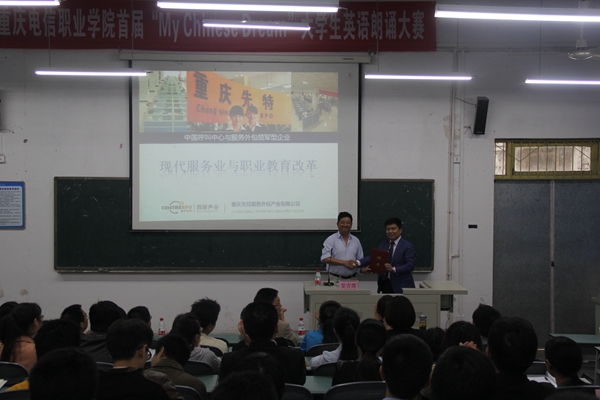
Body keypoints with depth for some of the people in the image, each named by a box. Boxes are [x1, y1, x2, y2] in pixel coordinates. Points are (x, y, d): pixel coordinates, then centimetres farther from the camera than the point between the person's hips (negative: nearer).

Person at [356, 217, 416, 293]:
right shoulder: (382, 245, 16)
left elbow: (410, 265, -12)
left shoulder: (408, 246, -2)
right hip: (384, 284, 5)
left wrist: (393, 269, -24)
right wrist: (358, 263, -12)